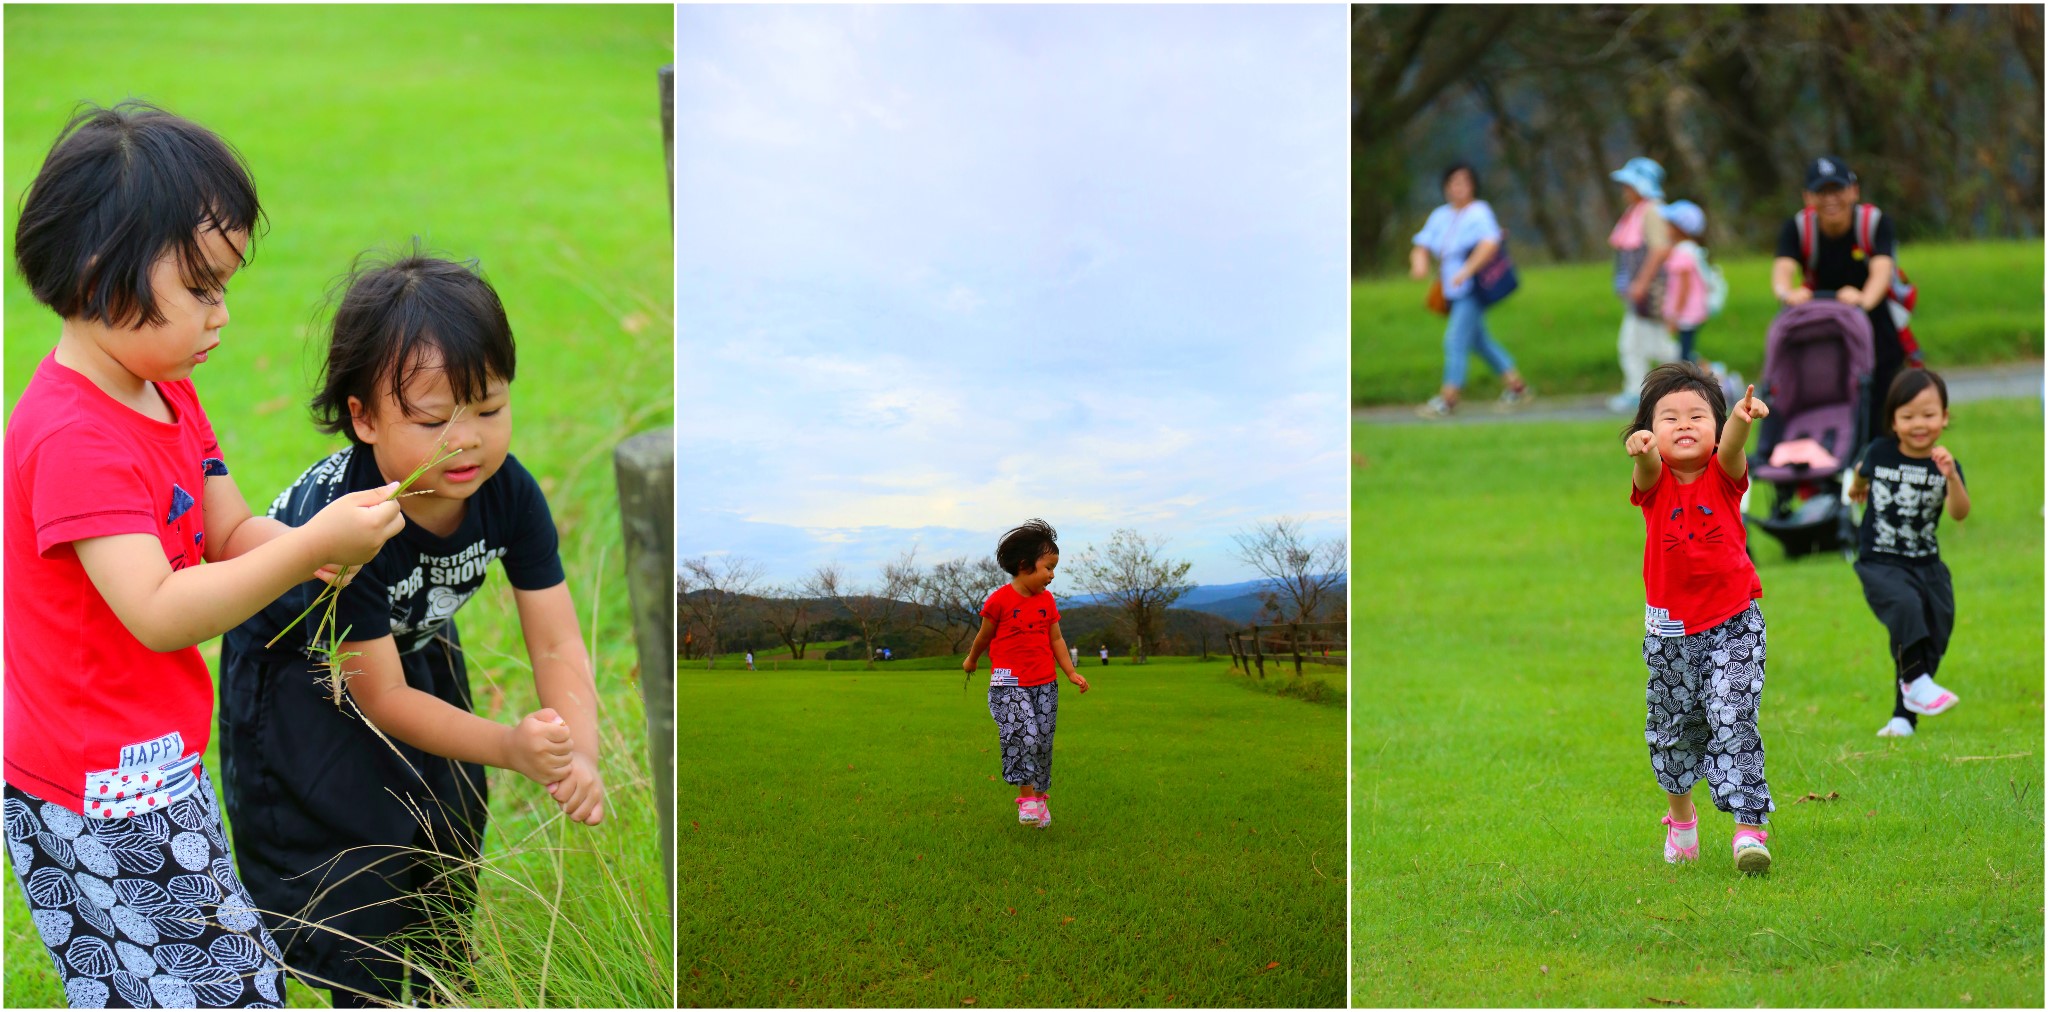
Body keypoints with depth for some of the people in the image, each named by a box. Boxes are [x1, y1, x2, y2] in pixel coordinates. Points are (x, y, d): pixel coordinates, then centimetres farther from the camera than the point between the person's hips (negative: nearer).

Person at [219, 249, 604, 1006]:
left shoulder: (509, 495, -26)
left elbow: (557, 644, -22)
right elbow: (380, 696, -33)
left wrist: (580, 757, -41)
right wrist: (510, 748, -44)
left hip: (415, 647, 6)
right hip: (304, 676, -6)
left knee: (450, 830, 15)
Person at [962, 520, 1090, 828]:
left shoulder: (1046, 600, 7)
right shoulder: (999, 600, -9)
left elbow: (1056, 639, 13)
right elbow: (985, 635, 6)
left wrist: (1071, 673, 6)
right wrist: (971, 661, 19)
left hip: (1045, 684, 5)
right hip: (1009, 684, -5)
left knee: (1043, 743, 5)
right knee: (1024, 735, -21)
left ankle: (1040, 796, 18)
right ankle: (1026, 795, -13)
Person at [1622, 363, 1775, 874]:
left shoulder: (1723, 476, -6)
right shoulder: (1655, 482, -5)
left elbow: (1730, 447, -29)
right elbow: (1648, 466, -29)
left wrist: (1741, 420, -53)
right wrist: (1641, 447, -55)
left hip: (1733, 624, -2)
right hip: (1671, 628, 2)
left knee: (1734, 722, -15)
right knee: (1674, 728, 15)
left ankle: (1749, 829, -16)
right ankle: (1681, 813, 40)